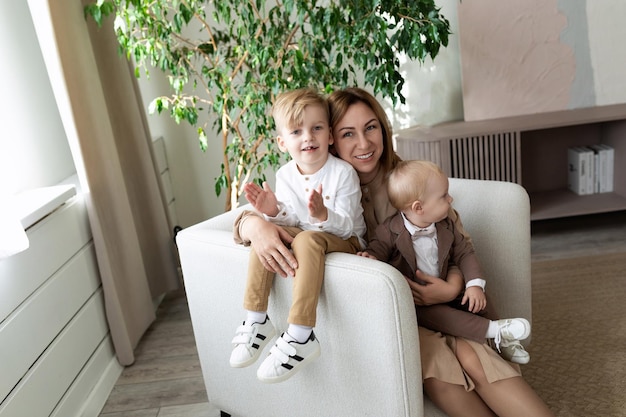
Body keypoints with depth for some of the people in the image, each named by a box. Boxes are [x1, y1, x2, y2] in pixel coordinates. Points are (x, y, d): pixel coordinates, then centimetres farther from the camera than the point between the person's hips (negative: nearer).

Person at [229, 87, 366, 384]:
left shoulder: (343, 172, -15)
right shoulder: (284, 175, -2)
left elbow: (347, 225, -17)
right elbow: (290, 222, 2)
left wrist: (324, 216, -39)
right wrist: (274, 212, -21)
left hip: (344, 241, -5)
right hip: (302, 237, 6)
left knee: (307, 239, -35)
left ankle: (301, 337, -37)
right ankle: (255, 319, -16)